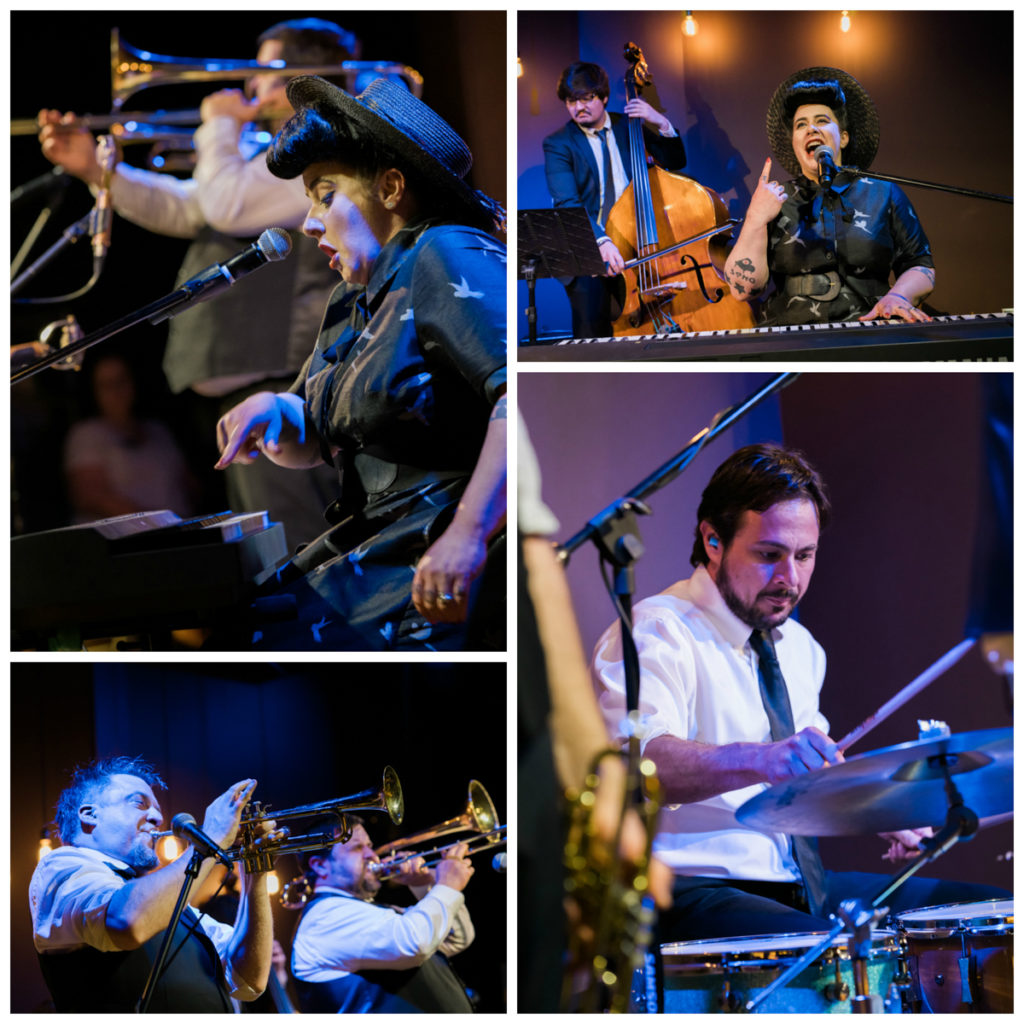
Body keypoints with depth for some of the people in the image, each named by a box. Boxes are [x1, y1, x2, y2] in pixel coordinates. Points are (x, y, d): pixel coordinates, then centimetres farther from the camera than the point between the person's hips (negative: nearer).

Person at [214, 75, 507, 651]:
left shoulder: (447, 261, -12)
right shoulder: (358, 299, 19)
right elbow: (307, 446, 25)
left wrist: (466, 536, -35)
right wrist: (272, 411, 0)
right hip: (368, 548, 10)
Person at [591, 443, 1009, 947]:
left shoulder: (798, 645, 16)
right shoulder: (655, 635, -13)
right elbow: (640, 762, -32)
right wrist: (764, 760, -49)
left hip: (803, 885, 9)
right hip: (693, 894, -9)